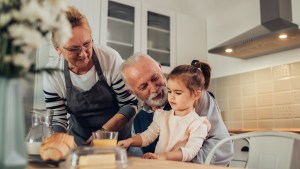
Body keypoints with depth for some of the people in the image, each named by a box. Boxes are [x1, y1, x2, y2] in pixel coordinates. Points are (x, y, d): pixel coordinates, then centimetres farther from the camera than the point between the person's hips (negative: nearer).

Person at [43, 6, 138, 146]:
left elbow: (130, 103, -12)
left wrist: (102, 132, -20)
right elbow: (57, 120, -6)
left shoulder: (110, 58, -18)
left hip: (118, 134, 0)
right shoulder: (52, 73, -14)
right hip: (80, 138, 1)